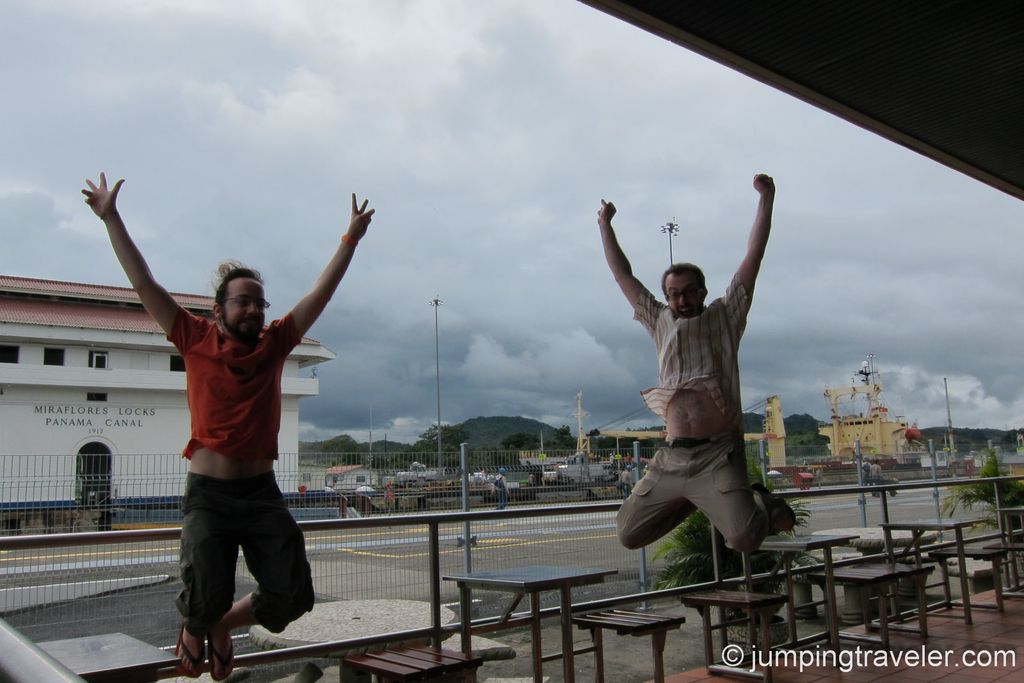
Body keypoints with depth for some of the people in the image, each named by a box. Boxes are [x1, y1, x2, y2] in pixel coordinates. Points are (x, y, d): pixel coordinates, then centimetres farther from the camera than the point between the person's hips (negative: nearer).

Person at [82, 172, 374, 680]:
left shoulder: (274, 344, 7)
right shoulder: (196, 341, 1)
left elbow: (322, 292, 9)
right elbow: (144, 284, 1)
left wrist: (351, 238, 9)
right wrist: (111, 219, 1)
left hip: (263, 493, 3)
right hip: (208, 495, -3)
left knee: (291, 596, -4)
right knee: (206, 597, -13)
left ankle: (223, 625, 29)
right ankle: (194, 627, 27)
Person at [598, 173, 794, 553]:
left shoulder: (725, 316, 9)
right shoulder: (660, 322, 17)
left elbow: (753, 256, 4)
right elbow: (623, 275, 22)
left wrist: (766, 198, 2)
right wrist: (605, 226, 24)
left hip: (718, 454, -4)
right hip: (672, 457, 4)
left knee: (744, 537, -22)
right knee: (628, 534, 4)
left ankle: (763, 504, 14)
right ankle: (693, 503, 28)